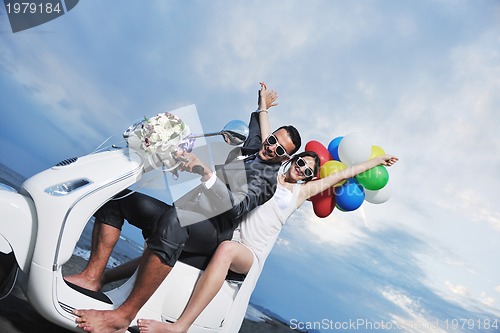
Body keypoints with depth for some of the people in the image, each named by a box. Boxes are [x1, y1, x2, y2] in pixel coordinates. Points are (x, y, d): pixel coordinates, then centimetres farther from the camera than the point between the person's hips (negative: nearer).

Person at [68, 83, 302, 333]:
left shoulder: (267, 176, -5)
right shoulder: (249, 150, 22)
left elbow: (236, 206, -24)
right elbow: (255, 132, 48)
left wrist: (206, 172, -35)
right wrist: (262, 107, 55)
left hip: (211, 231, -9)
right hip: (183, 216, 10)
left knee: (173, 220, -44)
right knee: (116, 196, 1)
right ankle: (92, 277, -7)